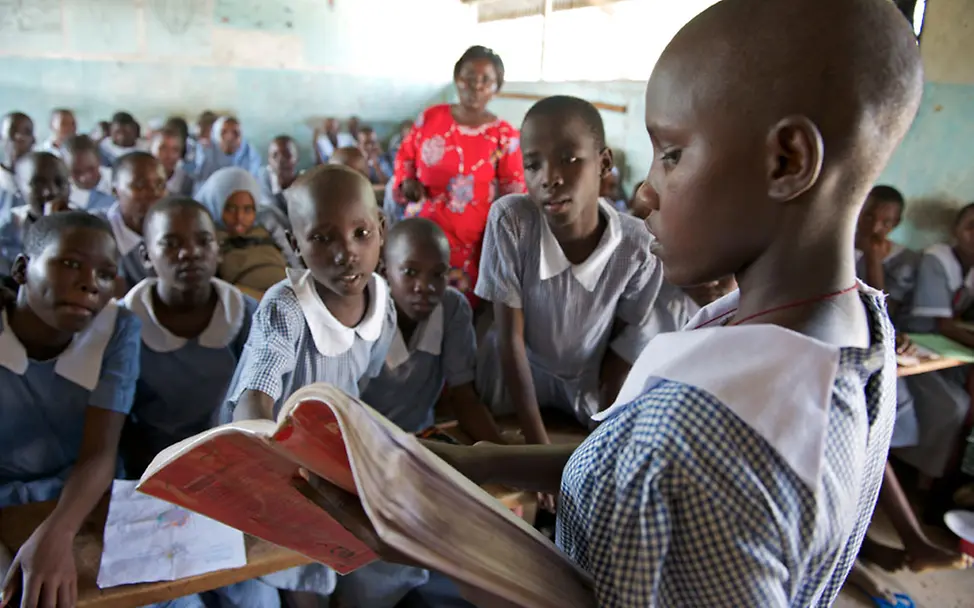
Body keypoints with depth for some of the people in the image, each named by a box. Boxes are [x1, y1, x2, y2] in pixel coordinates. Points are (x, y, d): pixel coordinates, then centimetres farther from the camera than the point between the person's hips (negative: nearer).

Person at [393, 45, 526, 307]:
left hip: (470, 242, -2)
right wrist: (407, 182, -3)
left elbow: (513, 195, -1)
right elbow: (405, 155, 17)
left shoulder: (505, 136, -6)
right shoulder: (430, 117, 1)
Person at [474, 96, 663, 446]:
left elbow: (630, 339, -9)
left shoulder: (637, 246, -26)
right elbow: (510, 338, -22)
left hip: (590, 381, 1)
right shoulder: (509, 219, -29)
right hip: (514, 376, 0)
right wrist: (538, 444, -22)